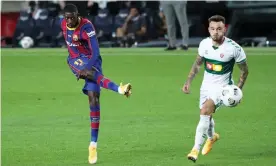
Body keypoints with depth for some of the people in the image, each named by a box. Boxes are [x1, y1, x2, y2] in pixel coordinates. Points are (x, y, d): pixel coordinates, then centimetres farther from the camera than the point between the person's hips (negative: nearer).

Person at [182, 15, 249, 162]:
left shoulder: (234, 48, -20)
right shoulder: (204, 44, -7)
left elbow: (244, 70, -5)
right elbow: (198, 63, 11)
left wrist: (238, 89, -12)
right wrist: (188, 81, 4)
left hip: (223, 87, -5)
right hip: (206, 85, 5)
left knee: (205, 111, -25)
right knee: (206, 116, 17)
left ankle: (196, 150, -23)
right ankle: (212, 137, 52)